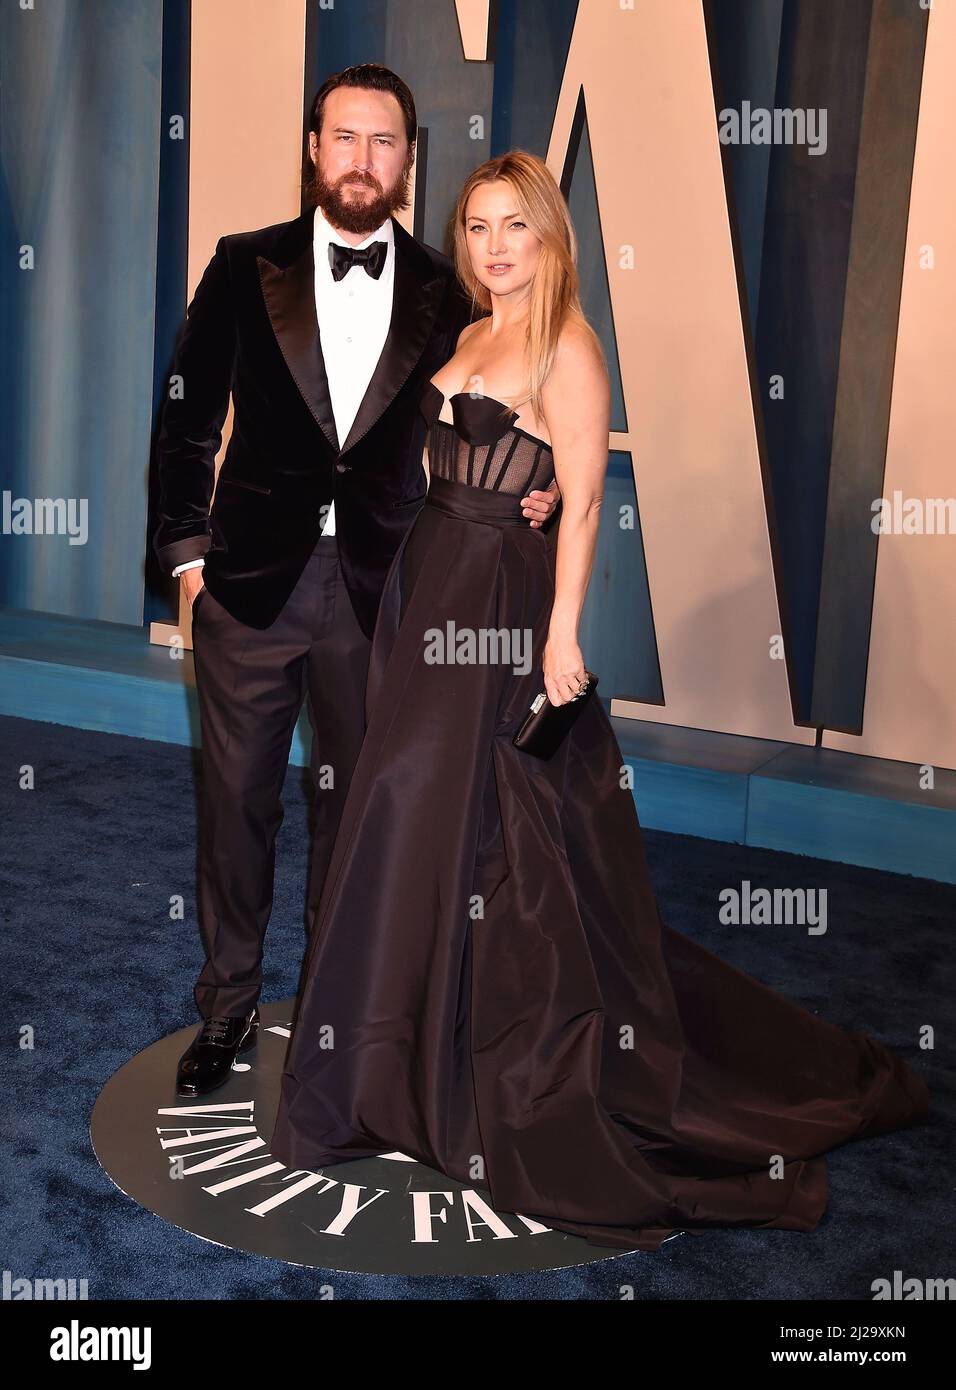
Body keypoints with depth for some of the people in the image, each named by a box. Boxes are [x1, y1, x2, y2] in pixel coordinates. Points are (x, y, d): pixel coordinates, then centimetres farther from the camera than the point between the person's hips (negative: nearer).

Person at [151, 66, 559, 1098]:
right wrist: (186, 550, -1)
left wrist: (525, 491, -6)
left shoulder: (442, 294, 3)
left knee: (355, 802, 13)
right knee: (236, 799, 9)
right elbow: (189, 418, 3)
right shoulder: (246, 267, 1)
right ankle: (228, 1004, 27)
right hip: (250, 585, 0)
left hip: (375, 591, 1)